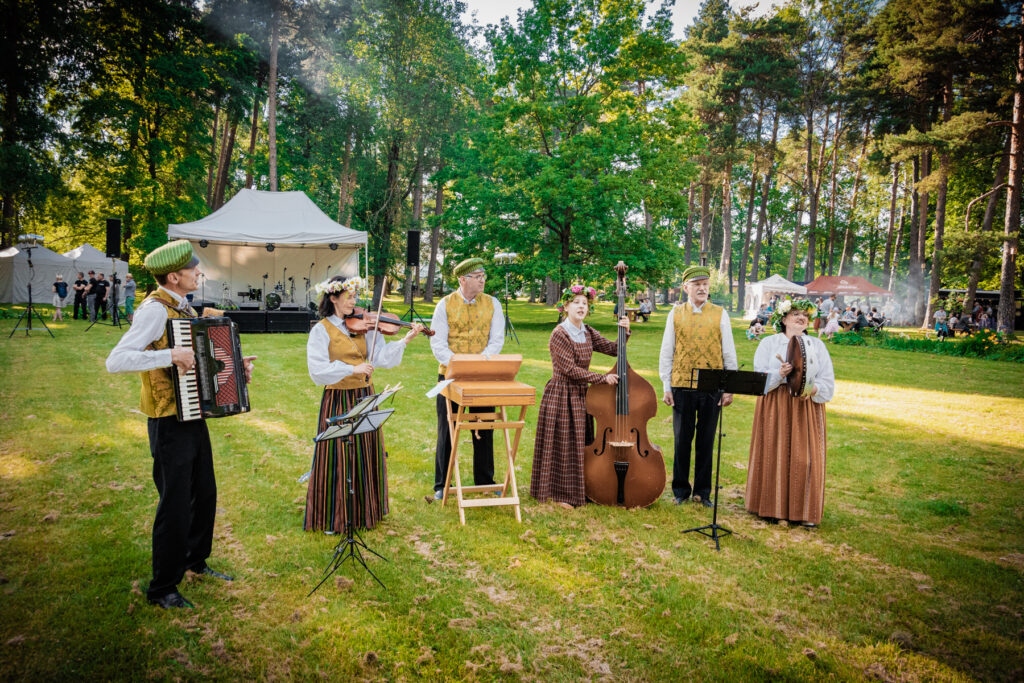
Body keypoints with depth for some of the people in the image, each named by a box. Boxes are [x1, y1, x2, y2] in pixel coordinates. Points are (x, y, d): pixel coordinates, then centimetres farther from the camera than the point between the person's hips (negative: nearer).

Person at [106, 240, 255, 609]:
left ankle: (195, 560, 39)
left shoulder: (184, 308, 10)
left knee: (204, 493, 19)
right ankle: (162, 588, 17)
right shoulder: (155, 309, -18)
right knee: (175, 505, 1)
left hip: (194, 416, 9)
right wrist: (170, 355, -33)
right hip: (169, 424, -9)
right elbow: (115, 361, -27)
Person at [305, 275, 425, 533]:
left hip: (364, 398, 5)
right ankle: (334, 517, 16)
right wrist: (352, 369, -24)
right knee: (338, 457, 1)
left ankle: (364, 510, 29)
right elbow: (318, 370, -17)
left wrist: (406, 340, -13)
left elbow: (381, 356, -1)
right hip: (338, 399, -5)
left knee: (366, 457, 13)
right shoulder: (321, 330, -7)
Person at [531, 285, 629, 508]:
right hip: (561, 395, -7)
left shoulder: (588, 333, 8)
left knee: (580, 443, 12)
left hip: (581, 395, 7)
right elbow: (570, 369, -18)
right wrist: (602, 378, -18)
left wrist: (625, 332, -13)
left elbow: (613, 349, 4)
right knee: (562, 445, 0)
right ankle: (559, 494, 11)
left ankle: (578, 490, 24)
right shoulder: (559, 334, -14)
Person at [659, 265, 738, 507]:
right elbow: (666, 352, 7)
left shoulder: (720, 314, 5)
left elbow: (729, 352, 6)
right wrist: (666, 387, 2)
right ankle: (681, 489, 20)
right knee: (682, 440, 6)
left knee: (706, 441, 7)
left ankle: (702, 491, 20)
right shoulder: (676, 314, 5)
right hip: (682, 387, 0)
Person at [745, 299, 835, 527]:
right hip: (775, 406, -1)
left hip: (807, 407, 1)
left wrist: (813, 389, -16)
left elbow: (828, 381, 5)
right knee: (774, 455, 0)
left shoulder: (817, 345, 12)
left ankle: (805, 511, 8)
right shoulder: (769, 343, 7)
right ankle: (772, 506, 12)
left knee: (805, 456, -2)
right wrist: (779, 375, -22)